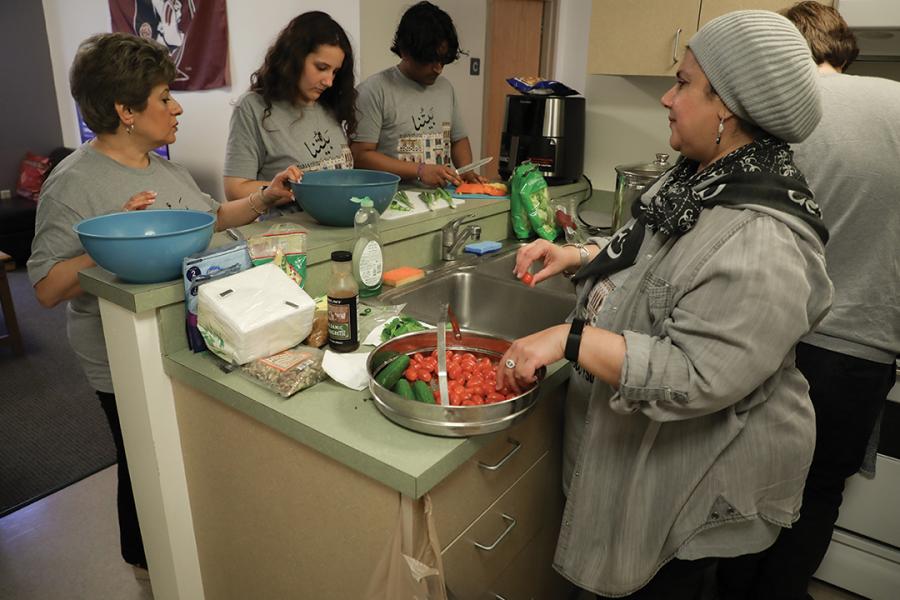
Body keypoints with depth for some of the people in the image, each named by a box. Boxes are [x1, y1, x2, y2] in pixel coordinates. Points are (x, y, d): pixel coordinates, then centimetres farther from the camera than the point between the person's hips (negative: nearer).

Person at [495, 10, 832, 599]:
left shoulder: (761, 245, -32)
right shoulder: (700, 178, -1)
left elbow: (694, 378, -34)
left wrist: (570, 340, -34)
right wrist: (577, 256, 1)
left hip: (699, 473, -8)